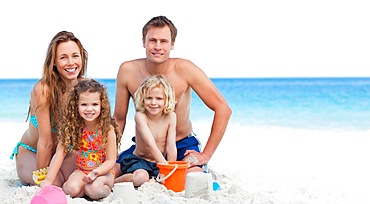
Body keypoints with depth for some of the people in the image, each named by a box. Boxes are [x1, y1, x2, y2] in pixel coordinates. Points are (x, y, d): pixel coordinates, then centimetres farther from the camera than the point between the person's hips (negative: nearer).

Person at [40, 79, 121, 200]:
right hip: (81, 171, 2)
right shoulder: (72, 127, -7)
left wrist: (96, 172, -30)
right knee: (71, 189, -29)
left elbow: (111, 160, -10)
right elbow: (60, 154, -8)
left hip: (103, 172, -2)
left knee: (94, 188, -33)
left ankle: (107, 189, -2)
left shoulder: (107, 129, -13)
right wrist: (48, 180, -14)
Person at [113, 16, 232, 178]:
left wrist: (205, 155, -18)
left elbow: (223, 109, -17)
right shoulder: (128, 71, -13)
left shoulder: (184, 69, -19)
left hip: (182, 147, -2)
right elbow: (119, 119, 1)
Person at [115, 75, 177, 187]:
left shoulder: (170, 116, -7)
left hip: (159, 163, 3)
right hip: (139, 160, -3)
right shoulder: (140, 116, -17)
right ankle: (114, 182, -7)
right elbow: (151, 144, -25)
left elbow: (171, 146, -9)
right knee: (141, 178, -34)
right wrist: (165, 165, -32)